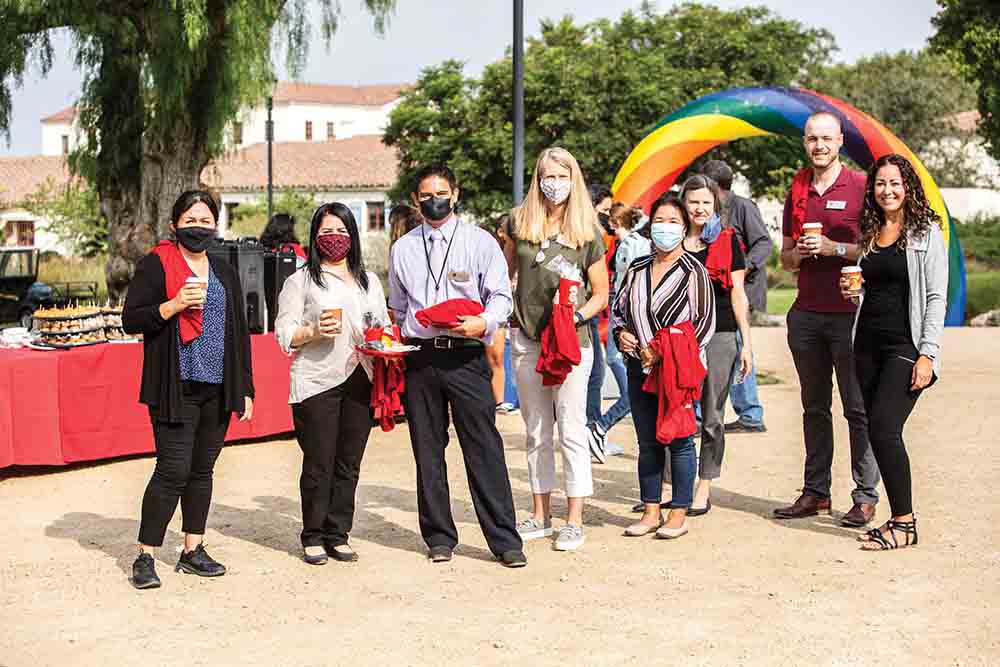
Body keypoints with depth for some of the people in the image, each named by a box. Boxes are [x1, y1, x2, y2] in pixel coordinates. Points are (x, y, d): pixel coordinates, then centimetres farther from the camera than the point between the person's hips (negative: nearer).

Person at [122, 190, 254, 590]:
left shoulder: (225, 272, 16)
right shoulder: (155, 266, -1)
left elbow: (239, 330, 19)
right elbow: (130, 320, -4)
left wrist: (245, 388, 14)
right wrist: (174, 304, -19)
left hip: (218, 389, 5)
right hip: (176, 388, -5)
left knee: (202, 470, 9)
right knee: (174, 470, -10)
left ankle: (193, 550, 19)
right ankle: (145, 557, -1)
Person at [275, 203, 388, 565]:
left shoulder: (369, 280, 19)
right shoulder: (301, 280, 5)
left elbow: (384, 326, 23)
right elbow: (284, 333, 0)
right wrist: (315, 332, -16)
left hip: (360, 380, 4)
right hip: (316, 382, -4)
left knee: (349, 464, 6)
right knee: (318, 464, -3)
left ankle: (338, 535, 15)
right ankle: (313, 537, 8)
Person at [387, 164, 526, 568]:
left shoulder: (480, 242, 5)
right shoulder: (403, 249, 14)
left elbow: (500, 295, 1)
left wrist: (483, 324, -18)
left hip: (465, 356, -3)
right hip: (419, 358, 3)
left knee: (484, 449, -6)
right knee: (427, 451, 6)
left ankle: (504, 541, -2)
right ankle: (439, 537, 17)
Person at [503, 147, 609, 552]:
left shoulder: (588, 233, -4)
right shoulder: (520, 223, 3)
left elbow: (600, 293, 1)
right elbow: (505, 273, 16)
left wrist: (577, 316, -17)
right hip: (526, 339, 3)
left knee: (572, 430, -2)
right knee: (537, 431, 12)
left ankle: (574, 521, 5)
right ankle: (540, 515, 23)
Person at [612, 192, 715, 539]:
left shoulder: (693, 272, -4)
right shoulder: (637, 269, 12)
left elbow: (705, 323, -8)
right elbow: (618, 309, 22)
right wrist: (621, 334, 1)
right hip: (640, 368, 5)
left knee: (679, 442, 0)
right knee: (648, 442, 10)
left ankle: (679, 513, 8)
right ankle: (651, 511, 18)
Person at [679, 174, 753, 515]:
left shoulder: (728, 241, 5)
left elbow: (738, 294, 6)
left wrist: (746, 342, 2)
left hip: (719, 336, -1)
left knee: (711, 417, 3)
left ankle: (704, 490, 12)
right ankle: (676, 486, 9)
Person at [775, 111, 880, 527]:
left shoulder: (860, 187, -1)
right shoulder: (797, 192, 14)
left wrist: (833, 248, -15)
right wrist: (798, 253, -4)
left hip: (849, 313, -5)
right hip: (806, 313, 5)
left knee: (858, 408, -3)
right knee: (814, 407, 8)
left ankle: (865, 497, 0)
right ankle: (815, 492, 13)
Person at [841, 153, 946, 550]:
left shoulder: (926, 232, -2)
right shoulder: (868, 233, 15)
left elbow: (936, 297, -7)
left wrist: (927, 354, -14)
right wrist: (851, 291, 1)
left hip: (906, 345, -6)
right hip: (868, 344, 6)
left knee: (883, 427, -16)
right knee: (878, 430, 3)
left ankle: (904, 524, -8)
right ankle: (899, 520, 11)